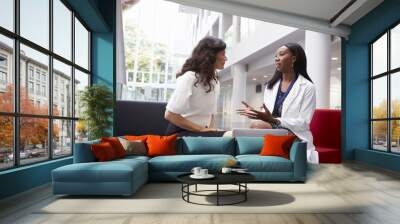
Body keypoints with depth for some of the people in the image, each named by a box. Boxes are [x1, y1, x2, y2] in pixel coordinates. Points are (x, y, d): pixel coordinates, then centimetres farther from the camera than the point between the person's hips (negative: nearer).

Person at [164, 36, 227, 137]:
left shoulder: (215, 82, 8)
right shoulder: (189, 77, -14)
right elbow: (170, 115, -18)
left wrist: (211, 130, -5)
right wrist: (202, 129, -18)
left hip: (200, 131, 7)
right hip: (181, 132, -7)